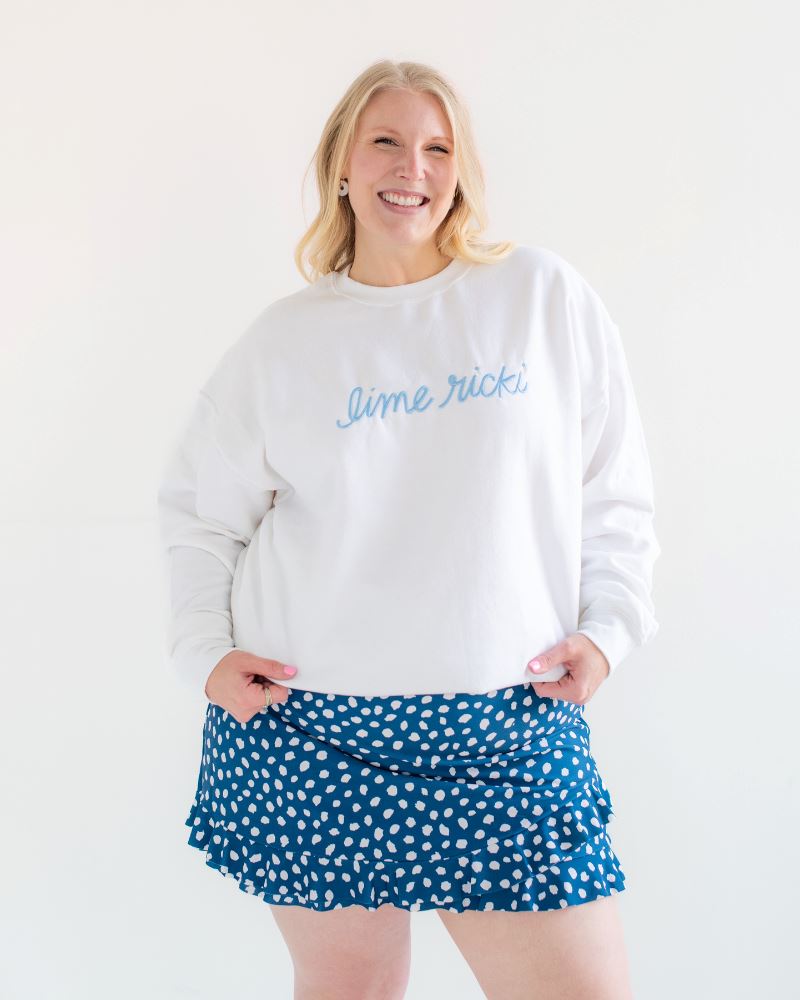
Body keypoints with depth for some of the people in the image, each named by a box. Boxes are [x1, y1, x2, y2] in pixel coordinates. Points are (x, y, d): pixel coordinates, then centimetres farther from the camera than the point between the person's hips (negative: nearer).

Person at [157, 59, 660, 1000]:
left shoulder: (544, 295, 5)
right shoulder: (283, 339, 6)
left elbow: (614, 494, 9)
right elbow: (199, 512, 13)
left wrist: (604, 629, -1)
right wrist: (205, 651, 2)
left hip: (508, 733, 0)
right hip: (307, 734, 0)